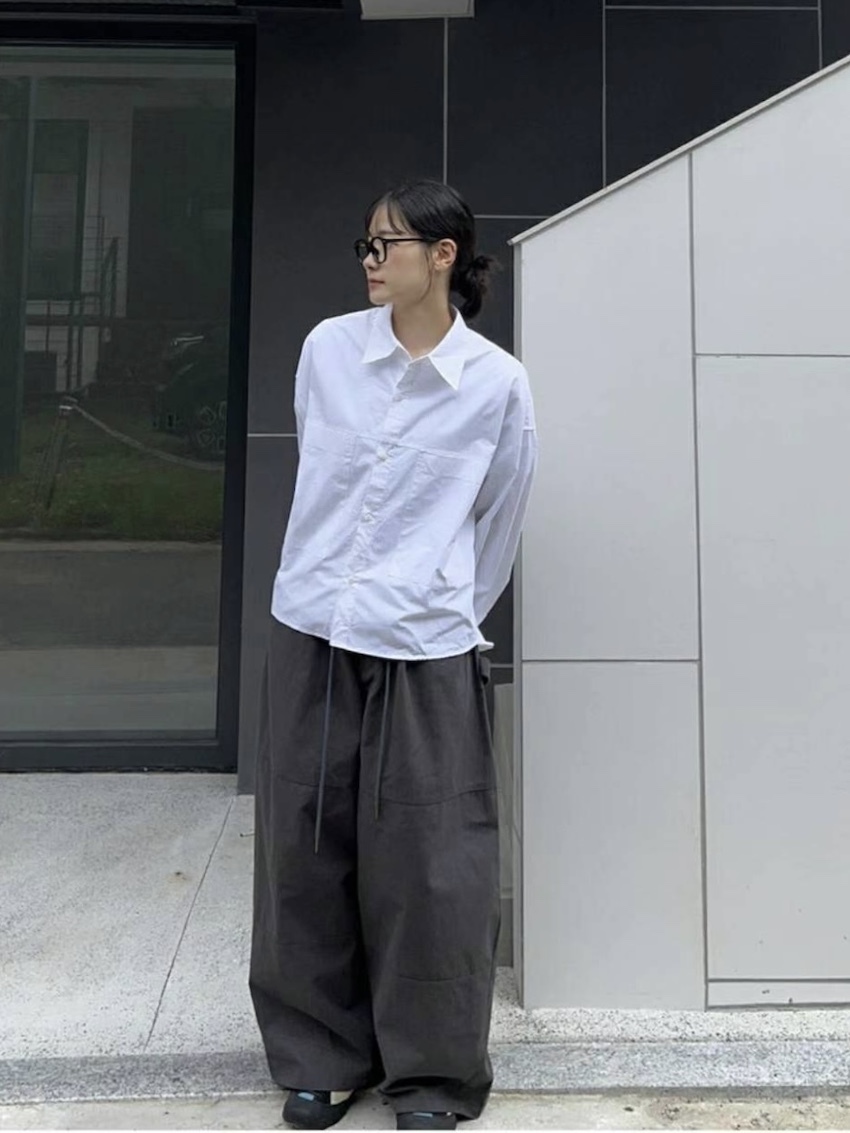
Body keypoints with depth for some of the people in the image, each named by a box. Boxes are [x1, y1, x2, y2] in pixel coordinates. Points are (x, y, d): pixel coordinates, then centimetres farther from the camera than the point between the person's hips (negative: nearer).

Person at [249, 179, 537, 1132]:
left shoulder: (499, 385, -4)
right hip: (310, 632, 3)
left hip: (424, 652, -3)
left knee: (427, 865, 3)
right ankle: (320, 1056, 29)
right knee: (306, 851, 10)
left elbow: (498, 521, 7)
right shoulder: (326, 348, 3)